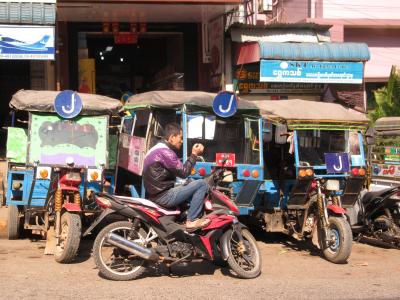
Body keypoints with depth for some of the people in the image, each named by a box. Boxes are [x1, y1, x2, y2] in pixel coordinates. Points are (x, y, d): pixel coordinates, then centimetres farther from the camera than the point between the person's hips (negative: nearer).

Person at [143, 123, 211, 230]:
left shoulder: (158, 148, 16)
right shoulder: (165, 152, -18)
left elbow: (178, 170, 17)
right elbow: (183, 172, -17)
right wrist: (194, 154, -8)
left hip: (155, 194, 11)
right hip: (163, 196, -11)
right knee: (202, 184, -11)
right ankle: (192, 220, -8)